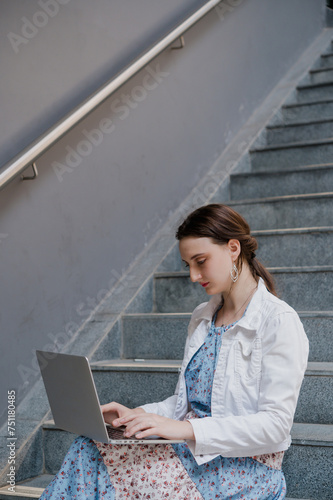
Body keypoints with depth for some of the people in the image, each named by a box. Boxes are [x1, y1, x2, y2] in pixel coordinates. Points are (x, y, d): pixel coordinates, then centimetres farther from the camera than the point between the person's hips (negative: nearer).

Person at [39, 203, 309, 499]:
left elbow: (275, 425, -18)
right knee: (90, 449, -19)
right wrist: (135, 414, -2)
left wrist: (185, 429, -25)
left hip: (247, 466, -6)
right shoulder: (201, 318, 14)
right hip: (195, 450, 7)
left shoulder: (279, 322, -10)